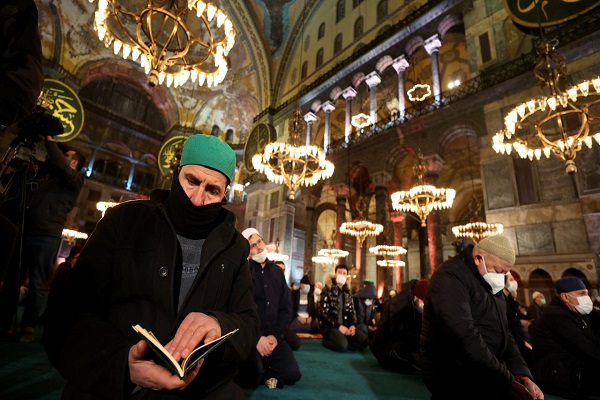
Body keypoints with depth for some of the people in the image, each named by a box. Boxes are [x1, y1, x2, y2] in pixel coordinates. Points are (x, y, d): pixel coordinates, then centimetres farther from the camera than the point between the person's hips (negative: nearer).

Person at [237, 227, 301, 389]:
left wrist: (275, 335, -6)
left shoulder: (277, 272, 10)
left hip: (273, 335, 4)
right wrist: (257, 337, -16)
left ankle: (264, 371, 17)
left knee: (292, 374, -12)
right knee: (252, 378, -26)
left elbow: (286, 308, 9)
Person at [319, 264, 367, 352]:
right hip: (330, 327, -6)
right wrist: (338, 326, -18)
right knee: (342, 345, -32)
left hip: (345, 326, 6)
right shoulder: (327, 291, -3)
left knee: (364, 340, -15)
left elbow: (352, 312, 13)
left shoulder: (348, 293, 16)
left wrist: (352, 325, -8)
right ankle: (327, 341, -3)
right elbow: (323, 313, -10)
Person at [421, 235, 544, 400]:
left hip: (487, 375, 9)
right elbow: (465, 338, -26)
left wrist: (522, 375, -2)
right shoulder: (450, 277, -18)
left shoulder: (490, 285, 13)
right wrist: (507, 381, -22)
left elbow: (503, 333, 12)